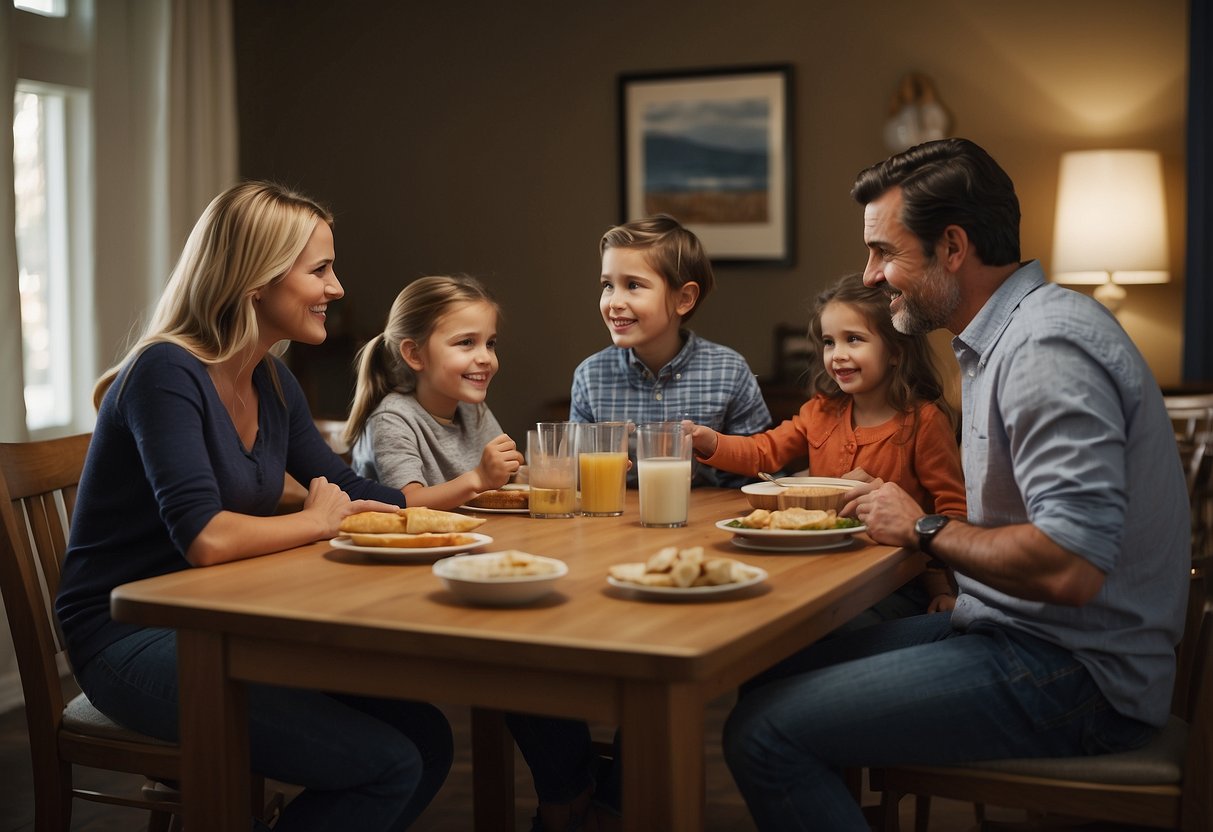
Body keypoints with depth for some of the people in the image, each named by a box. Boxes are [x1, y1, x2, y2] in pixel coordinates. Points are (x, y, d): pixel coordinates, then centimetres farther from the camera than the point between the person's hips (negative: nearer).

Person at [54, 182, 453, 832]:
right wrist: (318, 520, -12)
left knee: (426, 738, -3)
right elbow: (207, 539, -29)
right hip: (130, 640, -9)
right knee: (387, 764, -18)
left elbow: (345, 489, 18)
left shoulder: (272, 382, 8)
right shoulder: (166, 374, -18)